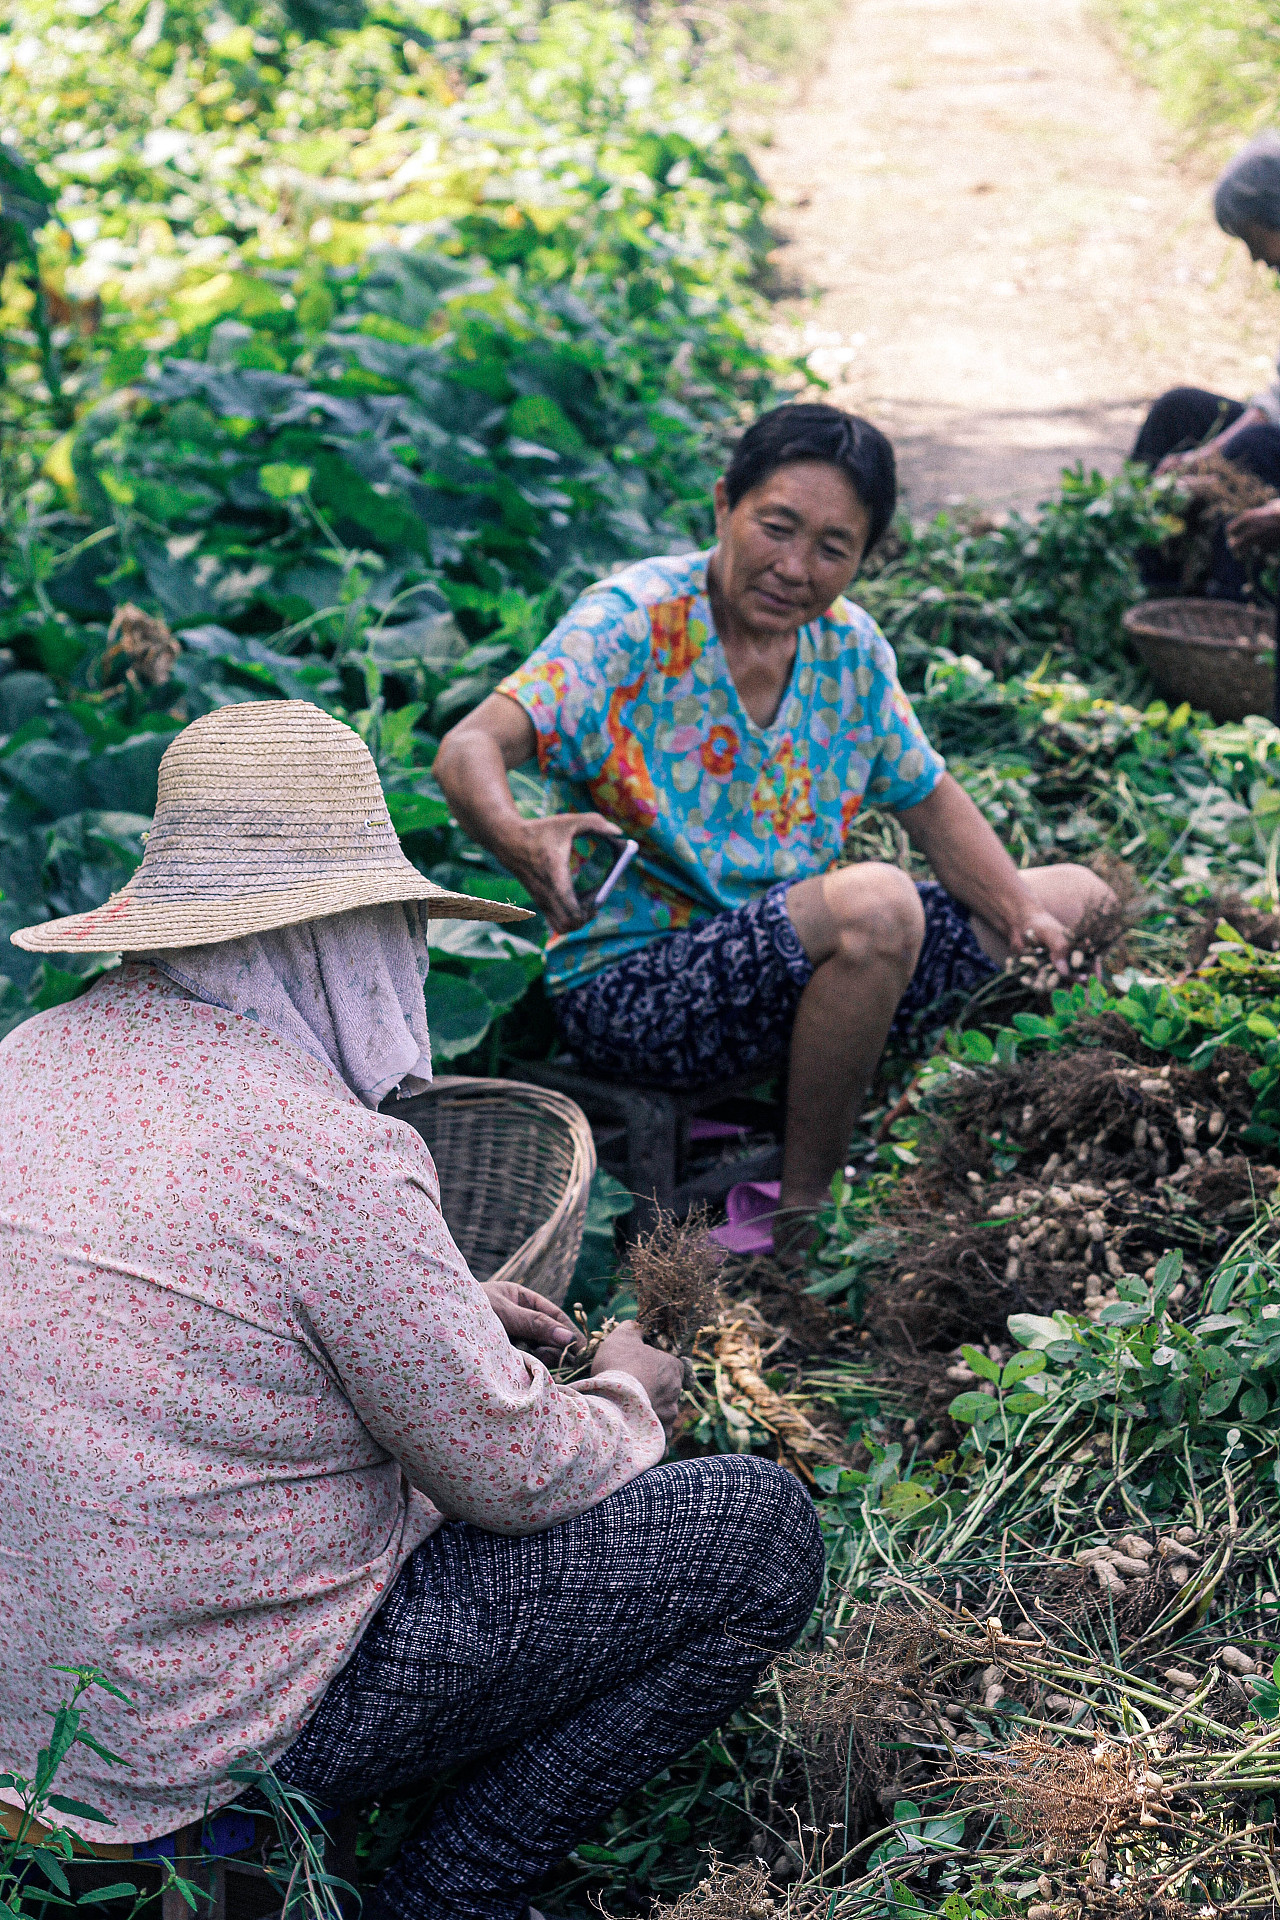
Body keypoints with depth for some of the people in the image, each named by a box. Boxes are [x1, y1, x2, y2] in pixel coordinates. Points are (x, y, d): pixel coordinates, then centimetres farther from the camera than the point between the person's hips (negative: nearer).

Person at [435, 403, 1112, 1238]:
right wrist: (517, 837, -53)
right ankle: (802, 1212, -18)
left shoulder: (851, 648, 3)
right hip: (632, 979, -7)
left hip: (796, 962, 8)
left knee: (1079, 898, 7)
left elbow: (930, 799, 11)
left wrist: (1025, 917, -8)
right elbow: (471, 747, -29)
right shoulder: (630, 623, -16)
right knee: (877, 902, -35)